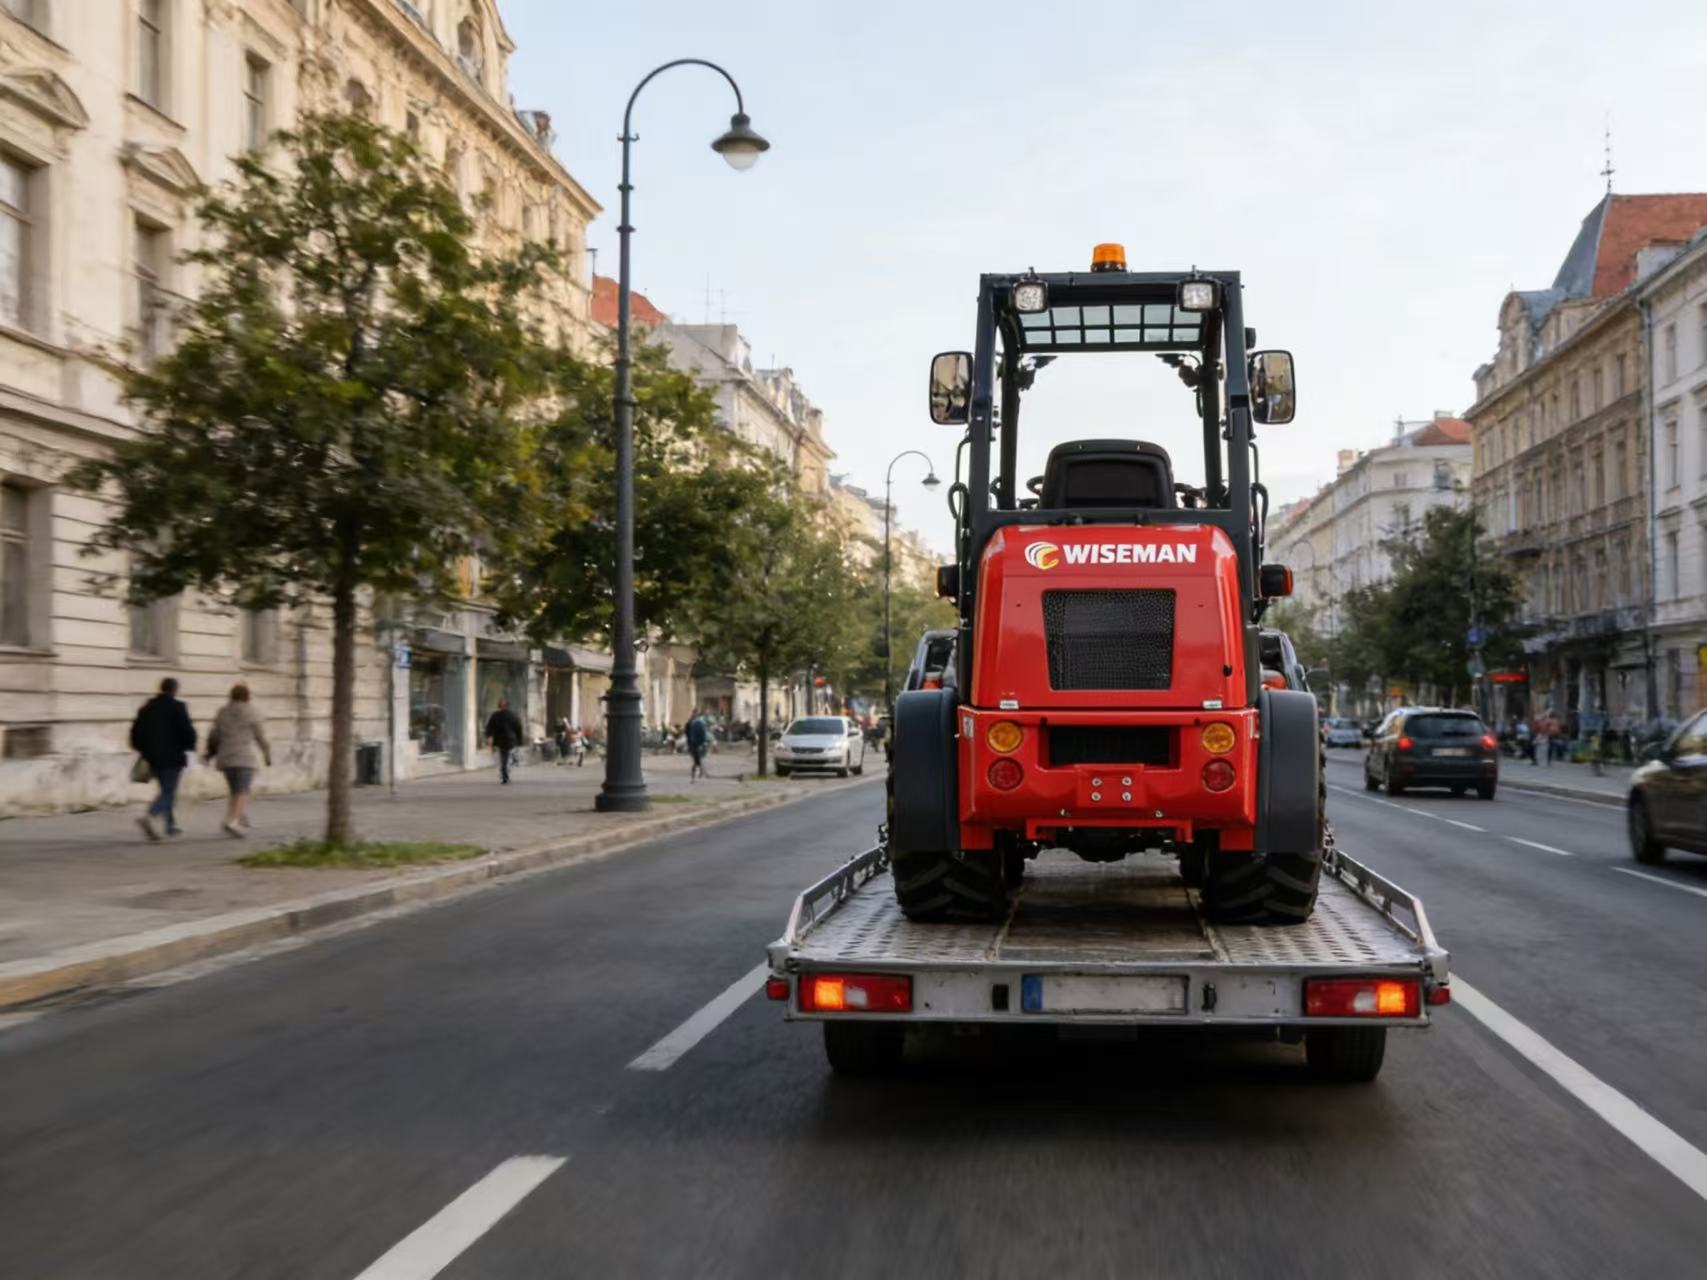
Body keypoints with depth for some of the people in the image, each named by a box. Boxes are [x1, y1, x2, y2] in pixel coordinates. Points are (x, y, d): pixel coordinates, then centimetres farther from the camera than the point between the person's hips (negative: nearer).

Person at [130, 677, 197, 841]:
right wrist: (189, 746, 5)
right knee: (168, 792, -5)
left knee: (167, 790, 19)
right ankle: (149, 817, -27)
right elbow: (188, 731, -14)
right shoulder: (178, 707, -10)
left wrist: (143, 751, 18)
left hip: (154, 758, 6)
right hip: (172, 758, -6)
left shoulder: (147, 707, 8)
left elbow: (136, 731, 9)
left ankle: (171, 824, 22)